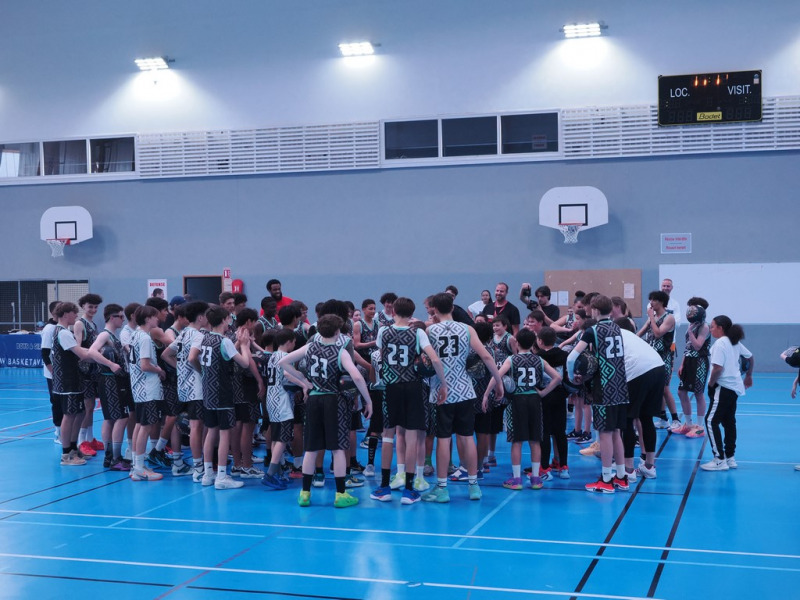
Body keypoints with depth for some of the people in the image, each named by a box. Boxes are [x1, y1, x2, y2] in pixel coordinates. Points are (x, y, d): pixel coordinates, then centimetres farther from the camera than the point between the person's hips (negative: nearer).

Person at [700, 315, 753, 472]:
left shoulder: (720, 343, -15)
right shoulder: (735, 343, 11)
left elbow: (718, 368, -24)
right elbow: (751, 358, 21)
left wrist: (710, 384, -10)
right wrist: (748, 376, 33)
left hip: (723, 388, -10)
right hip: (735, 387, 10)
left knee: (711, 421, -8)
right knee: (729, 422, 15)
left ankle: (720, 460, -10)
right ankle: (730, 458, 21)